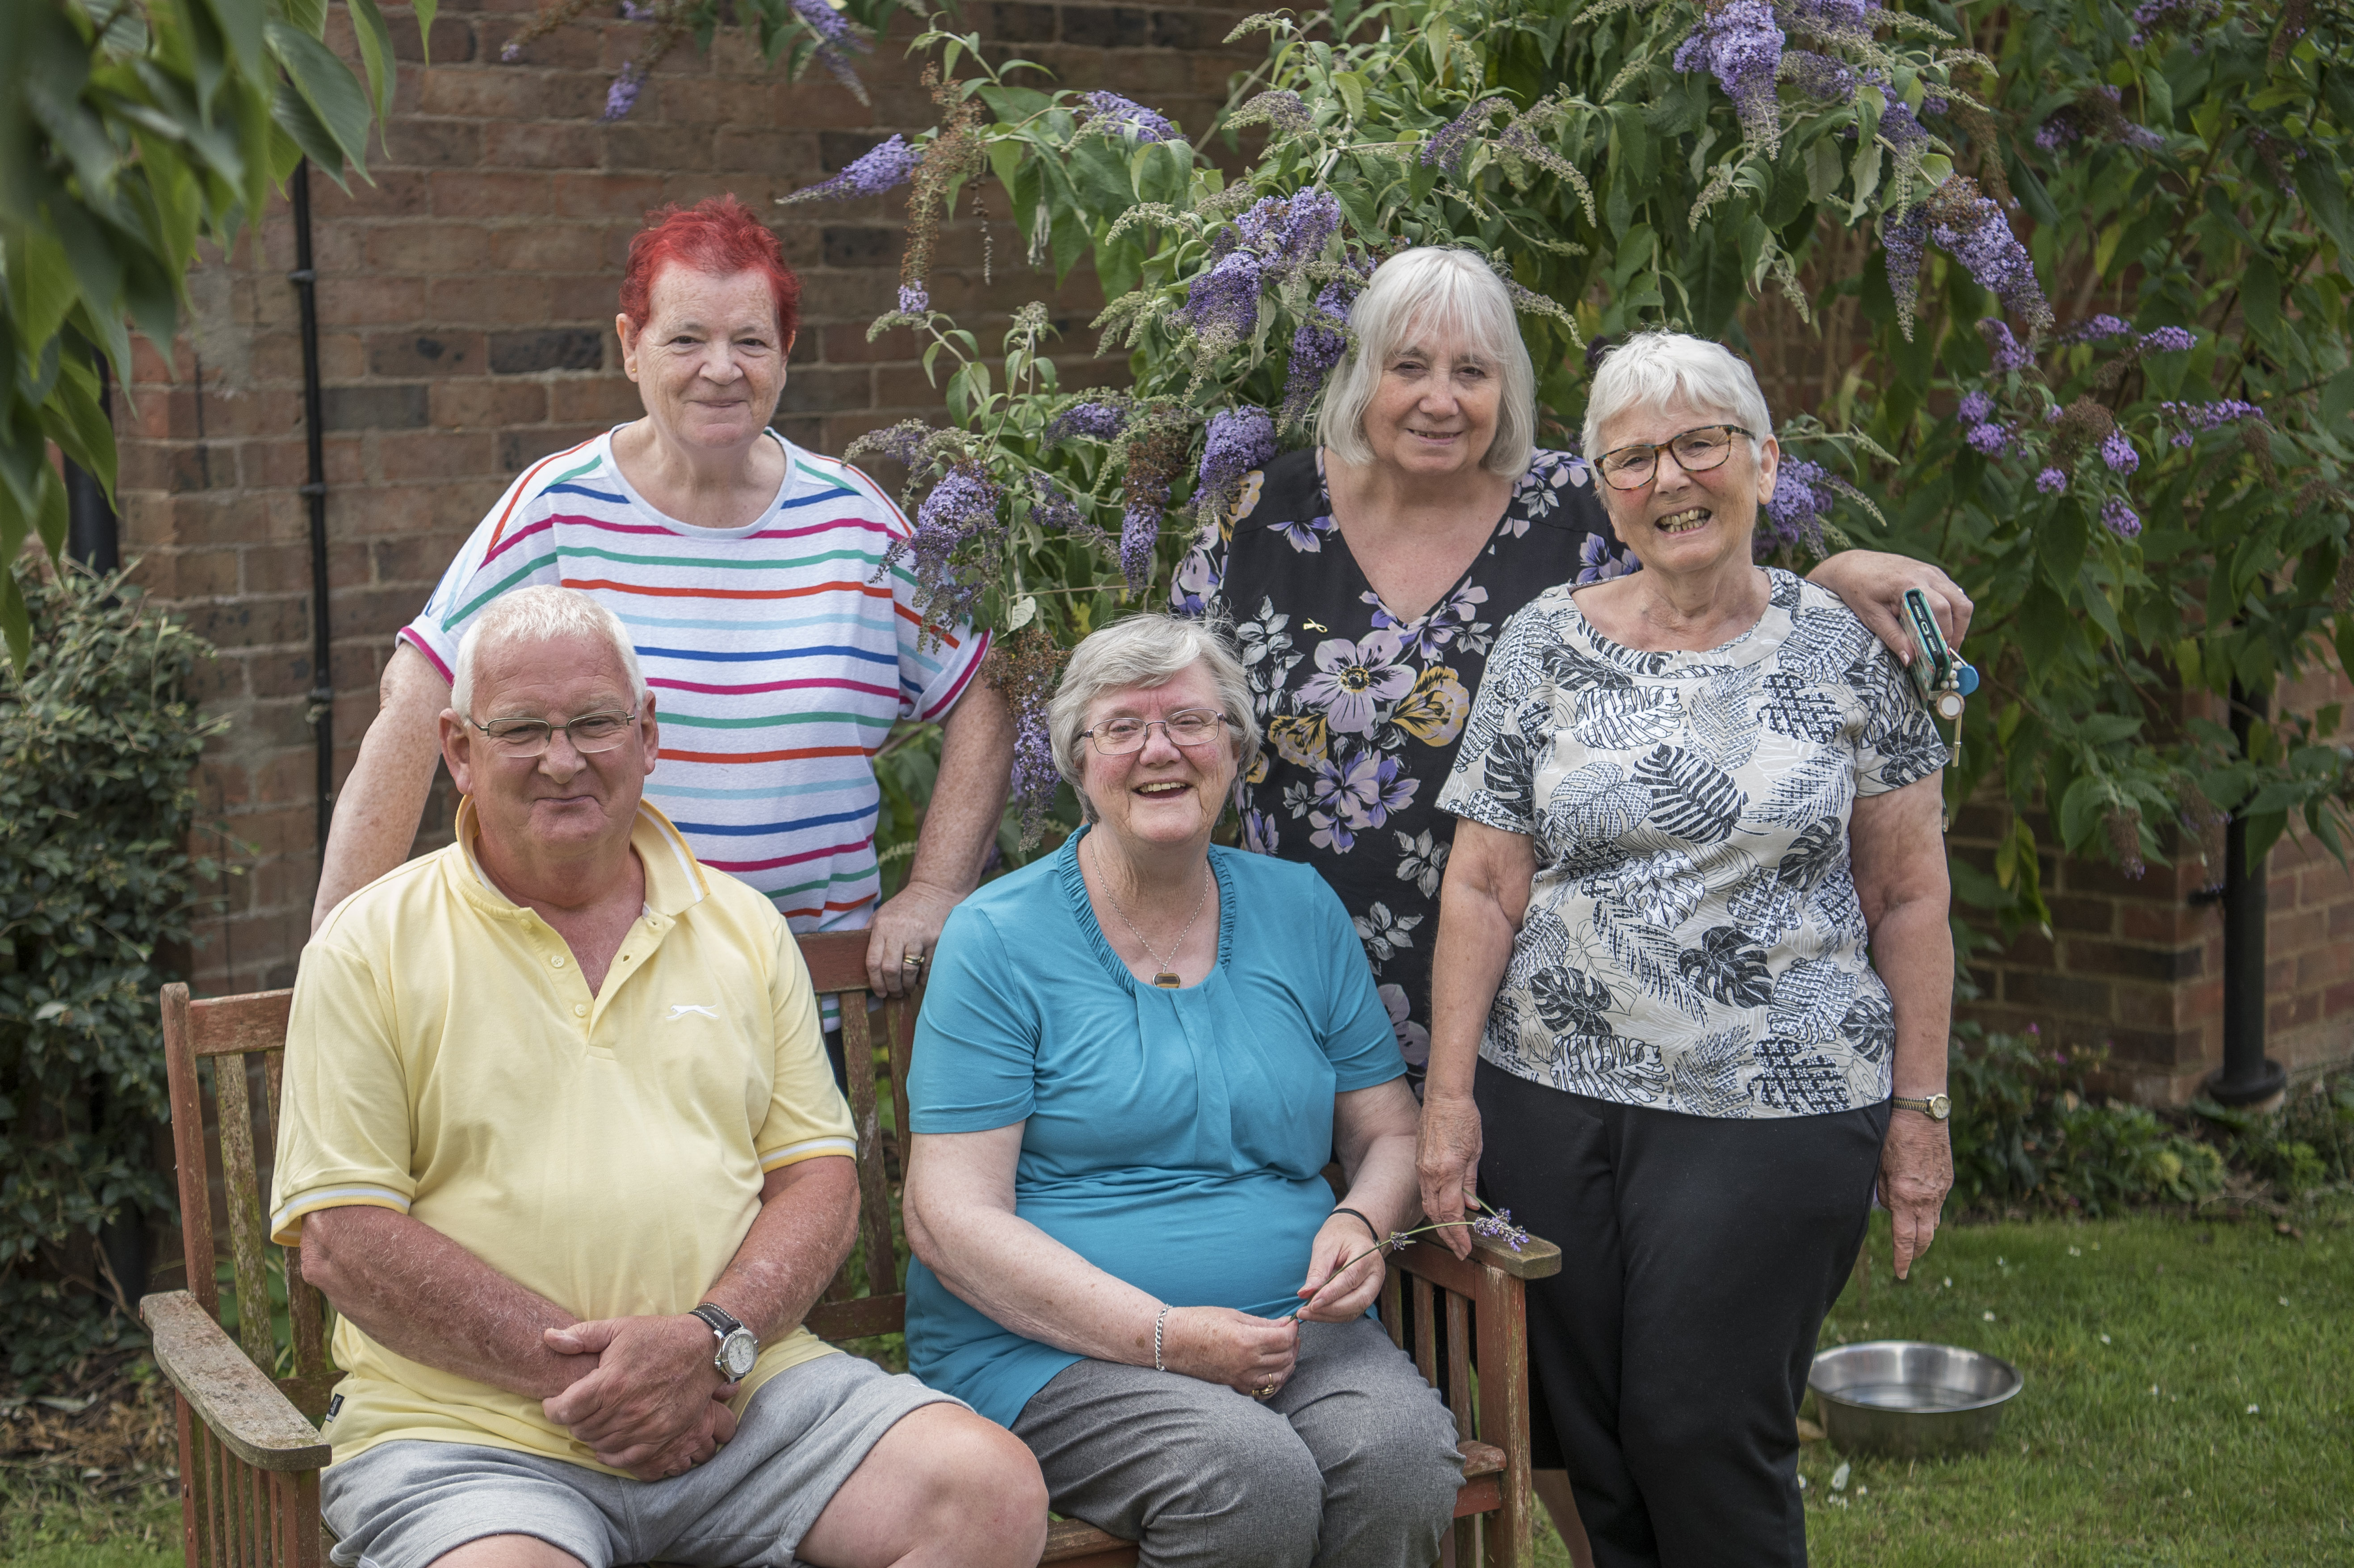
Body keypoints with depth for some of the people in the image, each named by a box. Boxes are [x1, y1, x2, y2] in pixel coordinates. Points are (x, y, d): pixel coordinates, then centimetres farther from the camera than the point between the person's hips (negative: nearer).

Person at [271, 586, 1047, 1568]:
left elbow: (821, 1177, 10)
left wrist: (711, 1339, -10)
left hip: (747, 1390, 4)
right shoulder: (370, 947, 4)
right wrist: (581, 1370, -12)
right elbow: (341, 1237, -4)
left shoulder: (743, 927, 15)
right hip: (472, 1429, -3)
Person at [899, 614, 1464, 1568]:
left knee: (1402, 1452, -29)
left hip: (1287, 1329, 4)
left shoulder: (1301, 911, 12)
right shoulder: (999, 940, -2)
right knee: (1253, 1475, -32)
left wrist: (1360, 1223, -6)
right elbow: (950, 1220, -8)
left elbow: (1390, 1134, 19)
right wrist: (1165, 1337, -17)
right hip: (1046, 1346, -3)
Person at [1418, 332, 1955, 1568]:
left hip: (1775, 1111, -2)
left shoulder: (1849, 649, 2)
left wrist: (1920, 1107, 1)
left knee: (1705, 1437, -5)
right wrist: (1450, 1093, -2)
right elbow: (1483, 887, 4)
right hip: (1551, 1099, 2)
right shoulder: (1545, 646, 5)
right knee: (1588, 1450, 4)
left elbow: (1907, 896, 4)